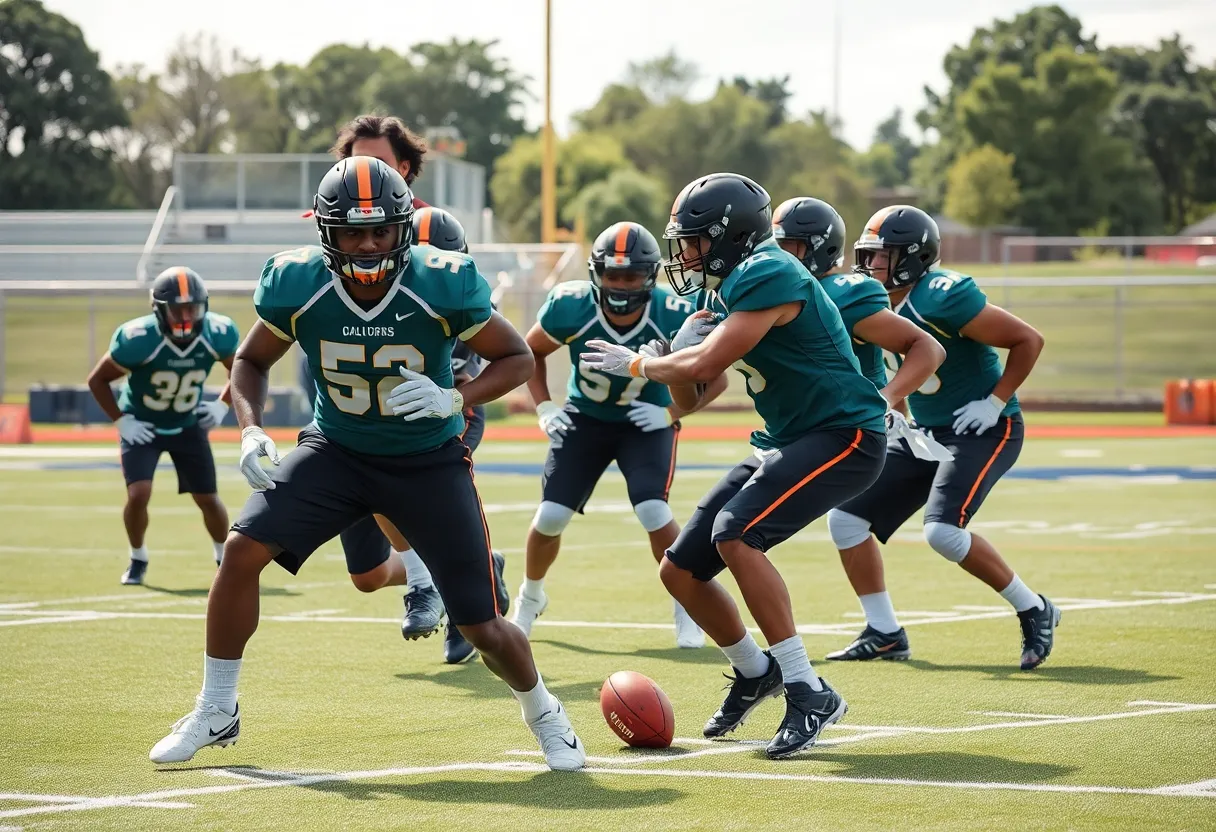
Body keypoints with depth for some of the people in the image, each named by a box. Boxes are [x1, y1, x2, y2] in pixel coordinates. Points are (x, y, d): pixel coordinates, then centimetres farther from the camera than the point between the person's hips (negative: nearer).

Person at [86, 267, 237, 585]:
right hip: (142, 426, -3)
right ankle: (138, 560, 7)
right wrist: (121, 421, -16)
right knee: (139, 494, -18)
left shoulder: (217, 335, -21)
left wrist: (222, 406, -8)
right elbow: (98, 380, -14)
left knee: (208, 498, 4)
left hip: (188, 425, 3)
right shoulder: (138, 340, -30)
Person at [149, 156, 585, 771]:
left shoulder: (443, 285, -23)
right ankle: (215, 713, 0)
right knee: (243, 549, -19)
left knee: (482, 626, -4)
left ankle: (543, 715, 29)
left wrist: (455, 399, -28)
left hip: (429, 461, -2)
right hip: (336, 450, 2)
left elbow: (516, 358, -10)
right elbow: (252, 361, 1)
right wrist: (250, 429, -18)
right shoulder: (296, 285, -17)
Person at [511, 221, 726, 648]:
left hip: (647, 422, -2)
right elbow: (530, 353, -2)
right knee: (550, 516, -3)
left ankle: (686, 606, 1)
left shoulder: (673, 317, -27)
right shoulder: (571, 308, -24)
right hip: (586, 419, 2)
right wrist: (544, 408, -9)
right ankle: (530, 598, 27)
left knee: (653, 512, -21)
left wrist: (672, 413, -21)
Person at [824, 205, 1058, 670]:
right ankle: (884, 634, 12)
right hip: (926, 431, 9)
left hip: (984, 429, -9)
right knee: (847, 518, 1)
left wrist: (995, 402, -17)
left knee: (942, 531, -26)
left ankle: (1034, 612, -6)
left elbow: (1029, 340, -18)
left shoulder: (943, 298, -22)